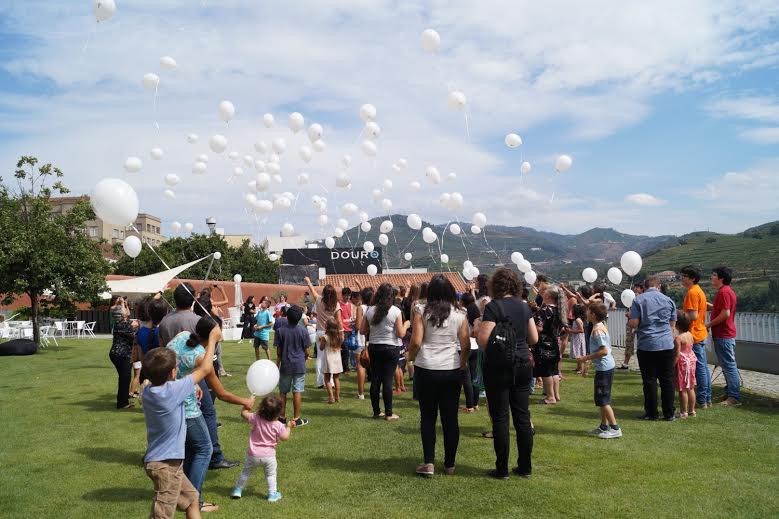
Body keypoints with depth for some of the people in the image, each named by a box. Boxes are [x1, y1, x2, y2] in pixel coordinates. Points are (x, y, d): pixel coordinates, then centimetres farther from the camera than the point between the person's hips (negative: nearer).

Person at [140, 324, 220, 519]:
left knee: (192, 498, 23)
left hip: (169, 462, 9)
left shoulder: (148, 391, -3)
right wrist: (212, 339, -4)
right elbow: (205, 369, -14)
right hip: (166, 465, -9)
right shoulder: (172, 390, -23)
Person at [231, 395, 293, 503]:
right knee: (271, 475, 19)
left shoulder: (256, 418, -15)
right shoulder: (278, 425, -16)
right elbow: (284, 438, -4)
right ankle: (272, 494, 19)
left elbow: (243, 413, -4)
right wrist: (288, 427, 10)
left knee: (245, 472, 22)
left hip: (253, 454, 1)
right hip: (269, 456, -1)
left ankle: (238, 490, 31)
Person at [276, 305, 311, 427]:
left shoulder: (281, 331, -4)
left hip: (285, 366, 1)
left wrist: (278, 365, 12)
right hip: (299, 366, -1)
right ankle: (296, 418, 6)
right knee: (297, 392, 2)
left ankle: (282, 416, 20)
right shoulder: (303, 331, -6)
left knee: (283, 392, 12)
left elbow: (279, 351, 0)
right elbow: (306, 351, -2)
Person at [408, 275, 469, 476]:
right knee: (450, 418, 9)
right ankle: (449, 465, 18)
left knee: (428, 417, 10)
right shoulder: (459, 314, 2)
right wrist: (463, 364, 17)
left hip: (426, 369, -1)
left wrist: (410, 356, 9)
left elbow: (416, 342, -10)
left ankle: (429, 463, 7)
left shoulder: (421, 311, -4)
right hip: (452, 371, 2)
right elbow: (466, 345, 0)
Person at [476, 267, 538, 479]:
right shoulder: (524, 306, 6)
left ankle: (502, 469, 10)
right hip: (522, 366, 6)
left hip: (498, 368, -6)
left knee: (500, 418, 2)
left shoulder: (493, 307, -12)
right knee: (522, 416, 11)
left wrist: (477, 329, 2)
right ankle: (525, 466, 20)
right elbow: (534, 338, 10)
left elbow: (484, 340, -18)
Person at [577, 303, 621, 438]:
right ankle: (604, 426, 24)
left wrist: (586, 358, -19)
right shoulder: (602, 326, 11)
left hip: (603, 368, -10)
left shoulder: (597, 330, -19)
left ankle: (615, 429, 0)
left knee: (602, 400, -4)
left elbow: (604, 351, -25)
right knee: (602, 398, 16)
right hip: (607, 366, 10)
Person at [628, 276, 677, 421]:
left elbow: (634, 323, -9)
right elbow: (672, 325, 12)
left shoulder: (638, 300, -2)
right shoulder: (668, 300, 8)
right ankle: (669, 414, 12)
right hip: (666, 344, 3)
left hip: (646, 345, -2)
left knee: (649, 380, 4)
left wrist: (628, 321, 13)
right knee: (667, 380, 8)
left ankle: (651, 413, 9)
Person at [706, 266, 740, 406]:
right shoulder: (727, 290, 16)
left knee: (729, 365, -7)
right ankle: (729, 392, 24)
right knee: (728, 365, 16)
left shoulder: (723, 292, -17)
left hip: (723, 335, -11)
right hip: (726, 333, 11)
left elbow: (725, 313, -24)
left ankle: (734, 397, -3)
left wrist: (709, 324, -14)